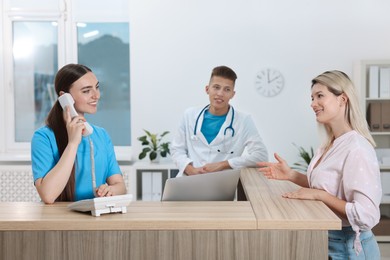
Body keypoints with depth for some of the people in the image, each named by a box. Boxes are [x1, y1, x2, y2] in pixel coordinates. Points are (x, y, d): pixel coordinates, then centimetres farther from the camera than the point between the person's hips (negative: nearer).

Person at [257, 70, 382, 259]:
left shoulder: (357, 149, -23)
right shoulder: (330, 145, 5)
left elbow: (367, 216, -28)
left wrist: (318, 195, -25)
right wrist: (291, 175, 4)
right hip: (325, 239, 8)